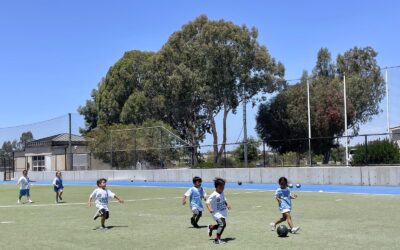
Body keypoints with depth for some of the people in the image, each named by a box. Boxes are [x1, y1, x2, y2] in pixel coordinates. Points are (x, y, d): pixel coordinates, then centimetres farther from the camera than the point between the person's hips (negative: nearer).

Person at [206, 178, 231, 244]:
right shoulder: (214, 195, -19)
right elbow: (207, 202, -21)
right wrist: (209, 209, -37)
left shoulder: (222, 193, 6)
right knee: (223, 224, -23)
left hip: (223, 212, 8)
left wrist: (227, 205, 5)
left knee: (221, 225, 14)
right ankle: (217, 239, -14)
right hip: (216, 213, -8)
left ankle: (211, 227, 43)